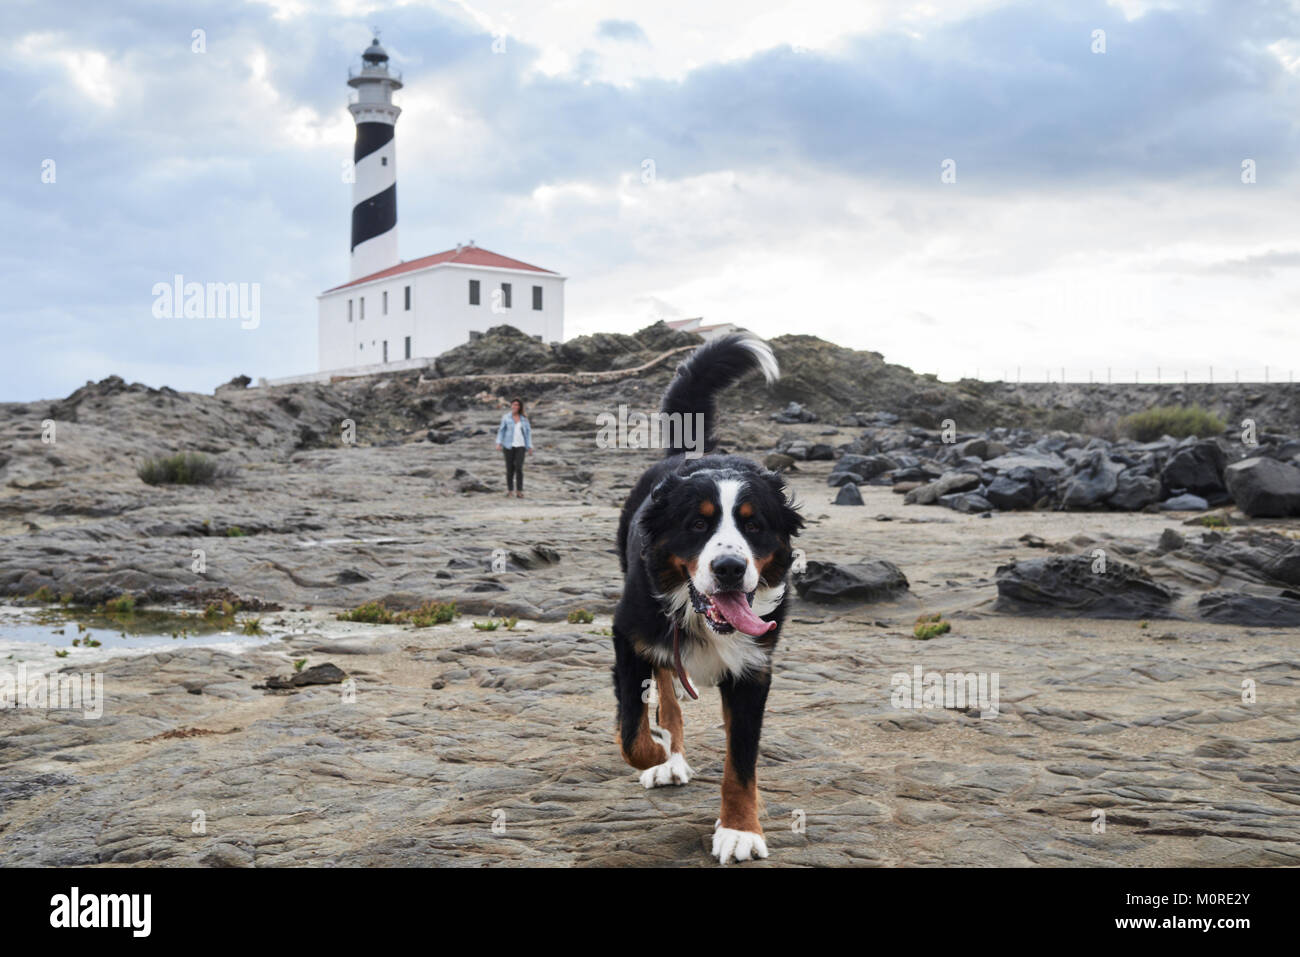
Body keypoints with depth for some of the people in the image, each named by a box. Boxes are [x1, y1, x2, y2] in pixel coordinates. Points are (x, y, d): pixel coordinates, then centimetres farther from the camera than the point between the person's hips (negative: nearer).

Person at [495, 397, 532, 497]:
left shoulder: (524, 418, 6)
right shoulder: (506, 417, 2)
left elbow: (528, 432, 8)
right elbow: (501, 431, 3)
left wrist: (530, 447, 3)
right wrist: (499, 443, -12)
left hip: (520, 446, 0)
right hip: (509, 446, 0)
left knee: (519, 467, -13)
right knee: (510, 468, 2)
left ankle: (519, 491, -9)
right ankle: (510, 490, 15)